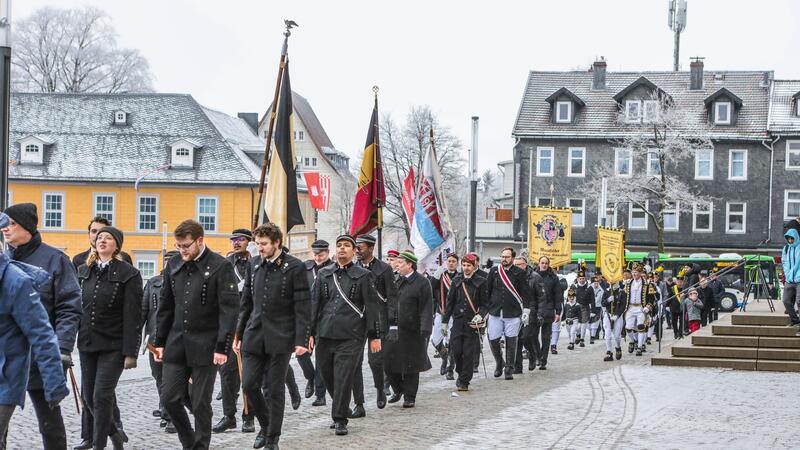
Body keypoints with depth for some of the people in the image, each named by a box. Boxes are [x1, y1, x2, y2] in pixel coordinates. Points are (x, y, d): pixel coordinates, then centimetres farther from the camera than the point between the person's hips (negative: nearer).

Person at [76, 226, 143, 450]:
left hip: (113, 346, -5)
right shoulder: (83, 271, 10)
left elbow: (133, 316, -9)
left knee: (102, 396, -10)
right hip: (87, 343, 6)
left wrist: (130, 352, -14)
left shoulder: (129, 274, -6)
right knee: (88, 396, 9)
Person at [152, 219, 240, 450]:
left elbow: (229, 310, -12)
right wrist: (160, 341, 10)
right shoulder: (174, 265, 8)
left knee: (200, 404, 1)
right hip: (176, 345, 5)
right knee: (169, 398, 2)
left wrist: (222, 347, -17)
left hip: (205, 347, -5)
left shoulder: (220, 266, -9)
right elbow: (165, 307, 13)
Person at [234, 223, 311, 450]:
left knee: (275, 389, 2)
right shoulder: (255, 264, 8)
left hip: (280, 338, -4)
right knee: (249, 385, 2)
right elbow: (246, 302, 13)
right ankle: (265, 425, 25)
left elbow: (303, 307, -9)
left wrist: (301, 340, -14)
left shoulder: (295, 267, -8)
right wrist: (238, 333, 12)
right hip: (254, 336, 4)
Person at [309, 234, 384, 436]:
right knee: (327, 377, 10)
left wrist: (375, 336, -1)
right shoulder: (324, 274, 13)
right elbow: (314, 303, 12)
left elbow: (372, 306, 2)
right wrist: (309, 332, 5)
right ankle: (341, 410, 30)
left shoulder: (363, 275, 3)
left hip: (350, 336, -4)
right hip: (325, 334, 4)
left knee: (343, 378, -7)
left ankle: (340, 420, 1)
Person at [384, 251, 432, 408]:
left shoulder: (422, 283, -7)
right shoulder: (396, 281, 11)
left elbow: (426, 309, -11)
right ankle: (398, 390, 26)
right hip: (393, 330, 5)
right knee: (389, 363, 4)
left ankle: (409, 397, 15)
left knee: (410, 366, 4)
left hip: (411, 332, -5)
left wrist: (425, 331, -18)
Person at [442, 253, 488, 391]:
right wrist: (445, 320, 8)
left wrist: (480, 315, -16)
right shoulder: (457, 281, 8)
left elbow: (485, 304, 3)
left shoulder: (480, 282, 1)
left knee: (469, 353, -2)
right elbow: (450, 301, 11)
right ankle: (461, 373, 24)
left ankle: (464, 381, 7)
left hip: (472, 323, -2)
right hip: (458, 321, 2)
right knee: (455, 350, -2)